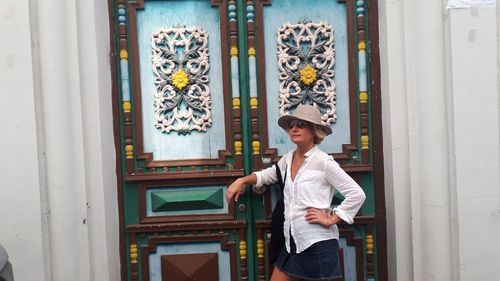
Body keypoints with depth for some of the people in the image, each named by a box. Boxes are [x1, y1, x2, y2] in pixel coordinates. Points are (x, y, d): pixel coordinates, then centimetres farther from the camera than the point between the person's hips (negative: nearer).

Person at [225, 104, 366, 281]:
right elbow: (268, 175, 28)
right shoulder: (288, 159, 9)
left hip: (317, 243, -7)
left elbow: (357, 194, -12)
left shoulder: (323, 161, -11)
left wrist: (331, 220, -13)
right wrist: (242, 181, 15)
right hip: (291, 243, 7)